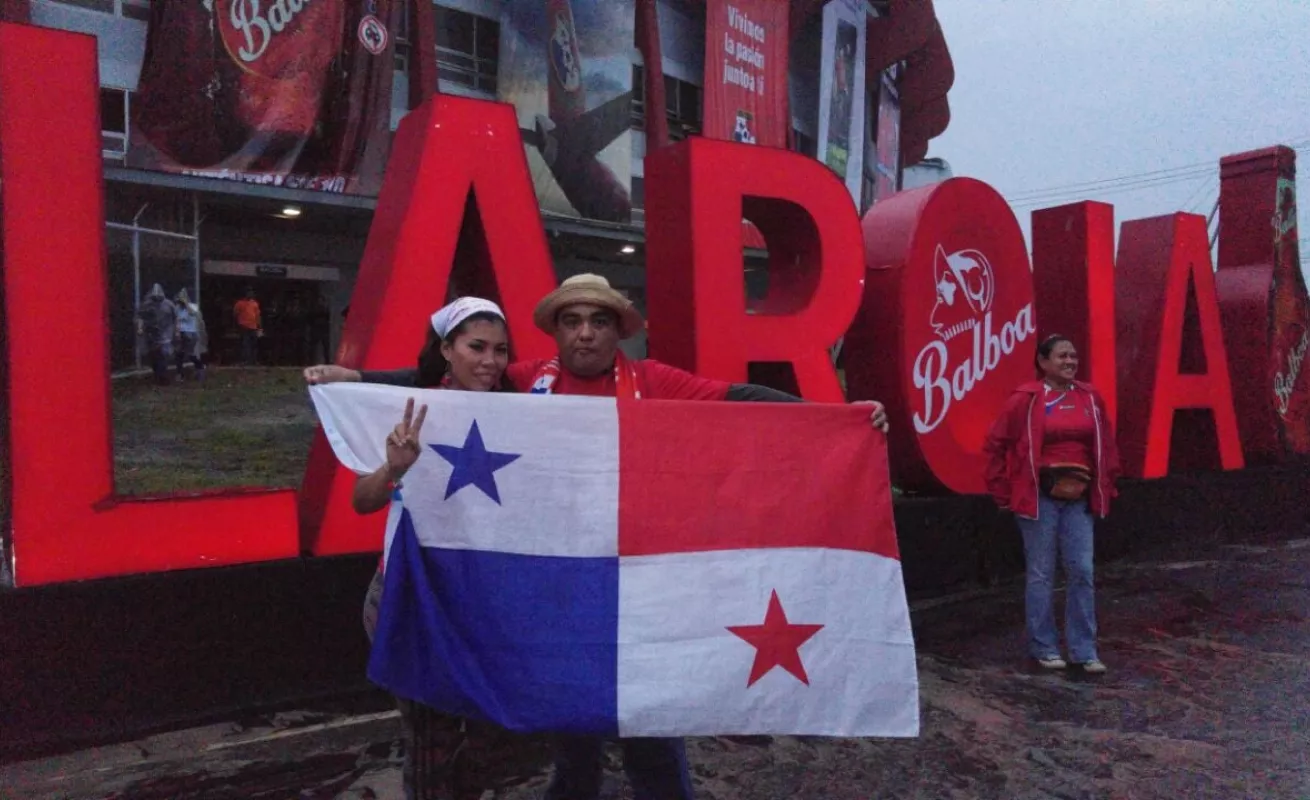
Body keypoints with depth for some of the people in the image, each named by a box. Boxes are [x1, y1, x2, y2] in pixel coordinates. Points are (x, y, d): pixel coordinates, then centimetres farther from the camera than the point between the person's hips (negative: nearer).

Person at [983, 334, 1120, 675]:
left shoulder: (1090, 398, 5)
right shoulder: (1026, 399, -9)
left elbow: (1106, 445, 15)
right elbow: (996, 444, -4)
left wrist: (1106, 486, 12)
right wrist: (1004, 491, -4)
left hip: (1078, 500, 4)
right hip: (1040, 499, -4)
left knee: (1082, 572, 5)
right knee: (1041, 574, 5)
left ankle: (1084, 650, 16)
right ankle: (1043, 647, 17)